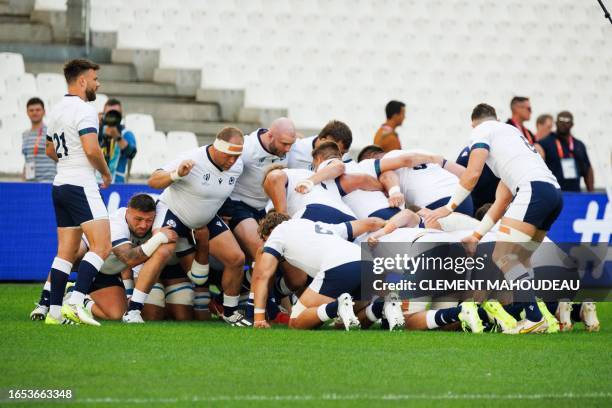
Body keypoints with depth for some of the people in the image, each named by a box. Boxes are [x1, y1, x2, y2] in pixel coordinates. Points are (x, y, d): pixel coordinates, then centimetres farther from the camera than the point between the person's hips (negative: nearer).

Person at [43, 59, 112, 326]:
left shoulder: (56, 111, 17)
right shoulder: (84, 110, -12)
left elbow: (50, 151, 28)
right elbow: (91, 149, -22)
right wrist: (106, 173, -7)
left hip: (60, 184, 9)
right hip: (81, 186, -9)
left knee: (66, 252, 9)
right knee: (101, 246, -12)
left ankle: (54, 312, 4)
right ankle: (75, 304, -23)